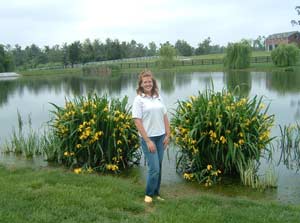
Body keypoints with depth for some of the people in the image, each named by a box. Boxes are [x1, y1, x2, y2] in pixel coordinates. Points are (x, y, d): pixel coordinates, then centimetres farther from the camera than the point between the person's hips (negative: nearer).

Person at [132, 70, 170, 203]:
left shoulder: (158, 97, 8)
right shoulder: (139, 100, -8)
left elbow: (165, 117, 11)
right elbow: (137, 122, -12)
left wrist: (167, 135, 3)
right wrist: (148, 141, -15)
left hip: (161, 137, 5)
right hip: (148, 138, -5)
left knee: (158, 168, 11)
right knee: (154, 168, -5)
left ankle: (156, 193, 26)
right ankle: (149, 194, 16)